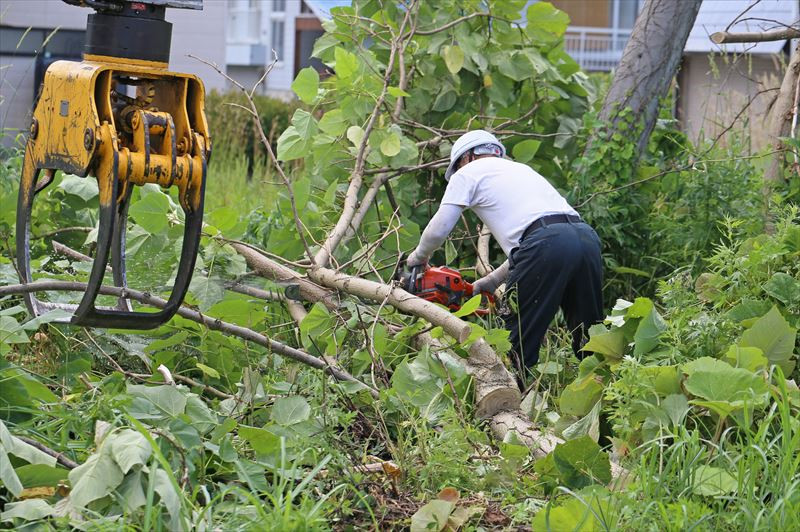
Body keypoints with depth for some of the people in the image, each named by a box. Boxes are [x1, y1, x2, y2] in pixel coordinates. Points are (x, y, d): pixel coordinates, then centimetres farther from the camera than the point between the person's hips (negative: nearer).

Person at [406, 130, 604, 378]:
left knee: (519, 343, 2)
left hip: (546, 245, -7)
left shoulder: (468, 173, 17)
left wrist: (419, 256, 31)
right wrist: (489, 283, 41)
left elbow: (438, 229, 11)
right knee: (588, 341, 14)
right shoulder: (522, 170, 38)